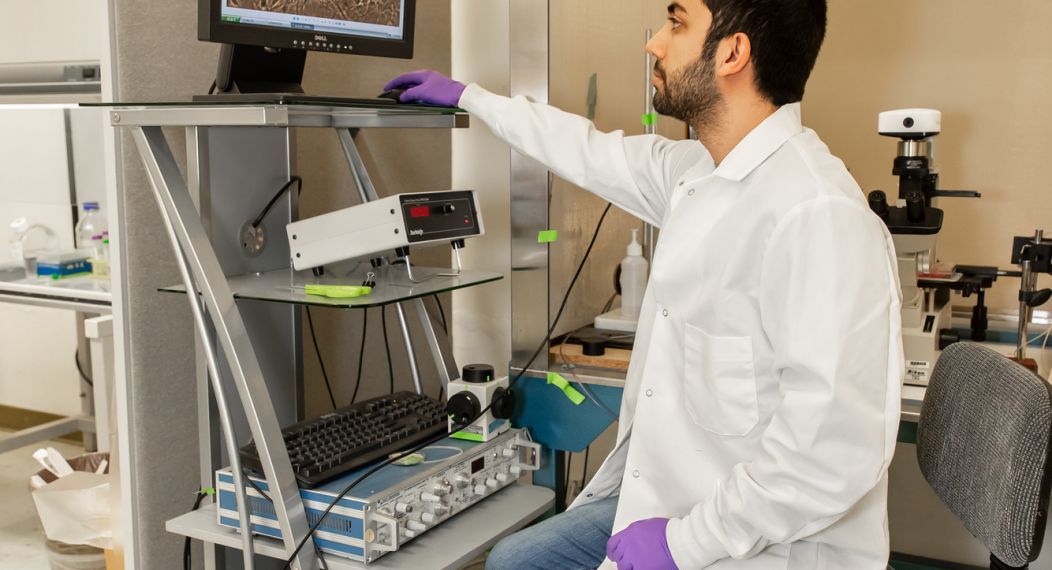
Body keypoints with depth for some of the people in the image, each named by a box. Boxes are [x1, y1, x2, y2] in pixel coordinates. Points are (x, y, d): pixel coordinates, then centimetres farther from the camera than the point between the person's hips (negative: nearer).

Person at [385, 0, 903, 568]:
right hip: (664, 495, 8)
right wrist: (468, 96, 30)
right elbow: (595, 153, 20)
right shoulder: (698, 170, 2)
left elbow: (836, 449, -30)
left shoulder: (817, 213, -27)